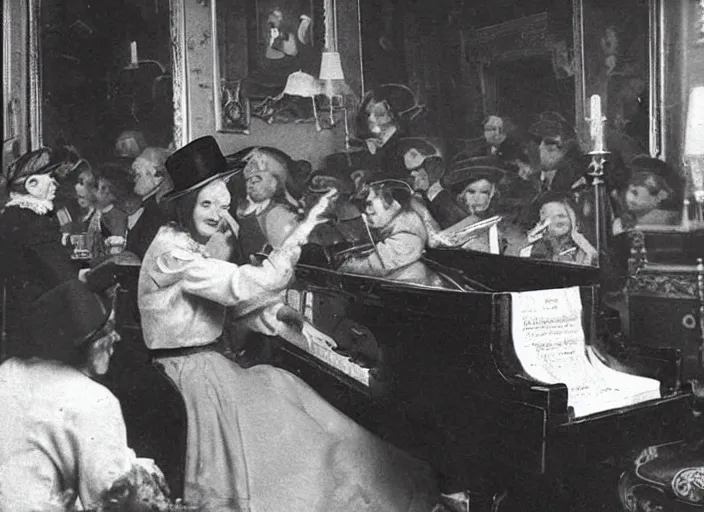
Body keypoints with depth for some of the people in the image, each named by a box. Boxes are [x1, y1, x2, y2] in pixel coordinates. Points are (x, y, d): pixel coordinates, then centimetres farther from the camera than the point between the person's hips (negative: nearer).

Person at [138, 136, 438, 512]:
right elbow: (245, 287, -29)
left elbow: (236, 299, 13)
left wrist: (289, 320, 0)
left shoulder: (192, 247, 12)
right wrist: (301, 234, -28)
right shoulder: (172, 252, -20)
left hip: (203, 364, 9)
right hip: (187, 374, -9)